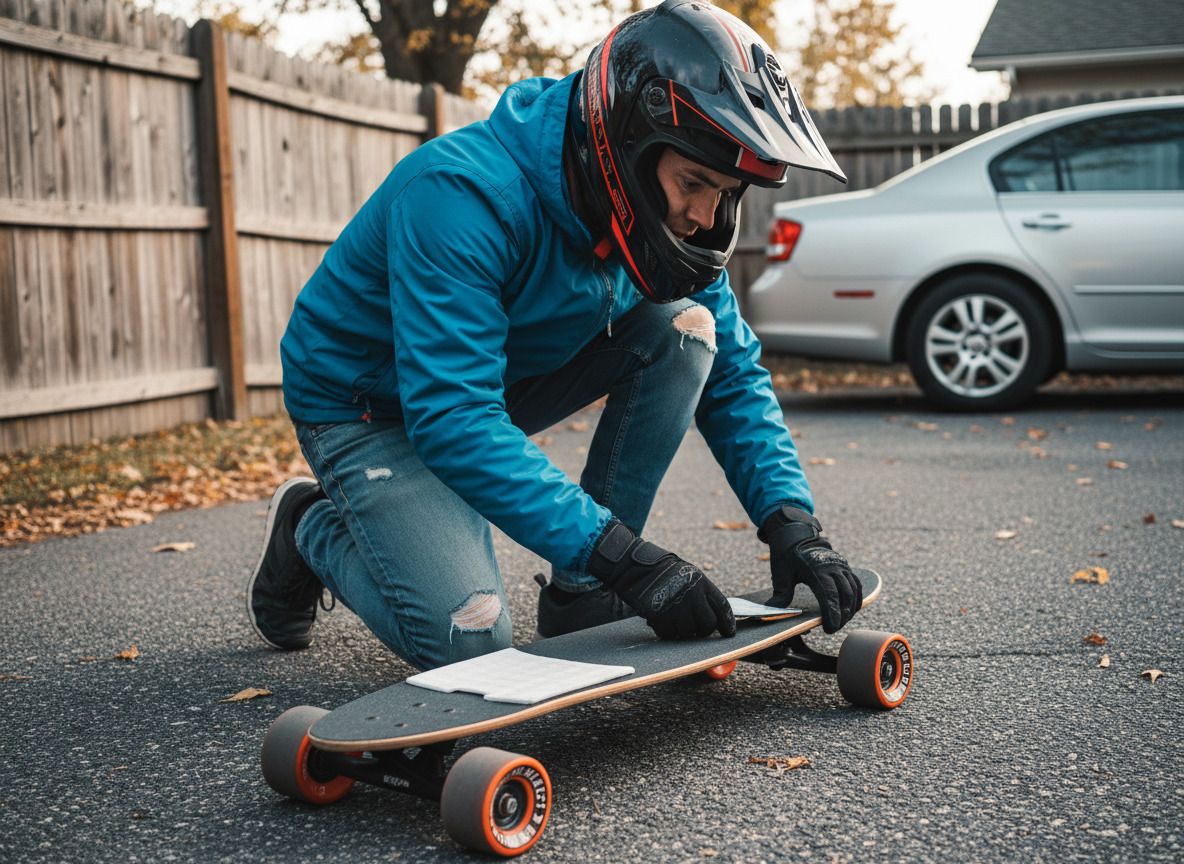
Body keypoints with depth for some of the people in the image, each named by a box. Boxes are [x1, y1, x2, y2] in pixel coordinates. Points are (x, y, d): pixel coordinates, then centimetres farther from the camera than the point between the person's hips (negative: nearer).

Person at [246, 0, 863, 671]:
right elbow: (454, 420, -40)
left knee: (685, 327, -14)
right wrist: (623, 554, -44)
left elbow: (735, 374, -5)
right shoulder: (464, 195, -34)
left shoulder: (660, 215, -12)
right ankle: (313, 528, 8)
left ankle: (583, 594, -7)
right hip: (371, 407, -6)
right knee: (466, 639, -23)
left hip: (512, 379, 7)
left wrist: (791, 524, -21)